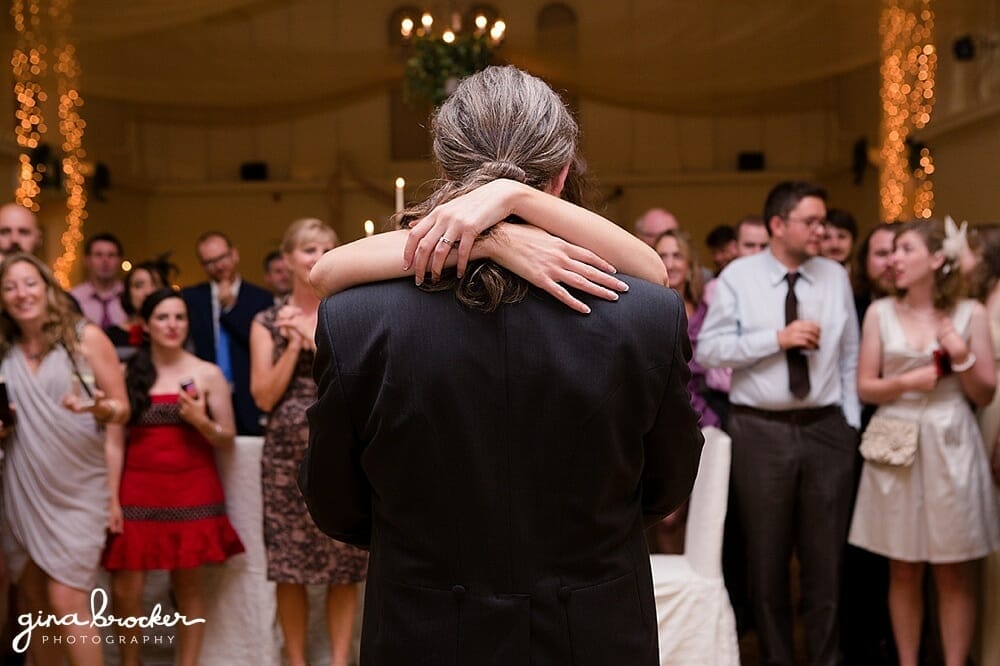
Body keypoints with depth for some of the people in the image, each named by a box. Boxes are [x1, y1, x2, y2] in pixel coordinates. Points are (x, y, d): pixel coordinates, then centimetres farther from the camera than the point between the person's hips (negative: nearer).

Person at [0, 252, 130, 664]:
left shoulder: (86, 337, -3)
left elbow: (122, 408, -2)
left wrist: (101, 408, -24)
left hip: (78, 487, -4)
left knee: (66, 600, -10)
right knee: (33, 601, 10)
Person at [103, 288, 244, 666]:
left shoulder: (208, 374, 2)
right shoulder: (128, 375, 5)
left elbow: (228, 439, 5)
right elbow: (114, 442, 3)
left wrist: (201, 421, -14)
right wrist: (111, 497, -6)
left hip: (192, 491, -1)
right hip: (139, 490, 1)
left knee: (188, 586, 4)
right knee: (125, 591, -1)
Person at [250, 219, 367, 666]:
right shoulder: (268, 322, 6)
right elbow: (264, 396, -1)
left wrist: (316, 339, -11)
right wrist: (294, 344, -9)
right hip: (286, 454, 1)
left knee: (344, 566, 2)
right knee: (290, 567, 5)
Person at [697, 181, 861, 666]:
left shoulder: (836, 276, 5)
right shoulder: (738, 276, -4)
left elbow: (849, 356, 7)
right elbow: (708, 350, -10)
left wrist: (850, 421, 2)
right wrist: (778, 338, -16)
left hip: (827, 428, 2)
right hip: (760, 431, -2)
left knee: (825, 555, 10)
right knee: (767, 555, 10)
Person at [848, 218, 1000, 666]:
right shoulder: (880, 312, 3)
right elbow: (865, 387, 2)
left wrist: (963, 358, -13)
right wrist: (905, 383, -14)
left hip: (950, 447, -1)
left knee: (954, 574, 4)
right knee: (903, 571, 8)